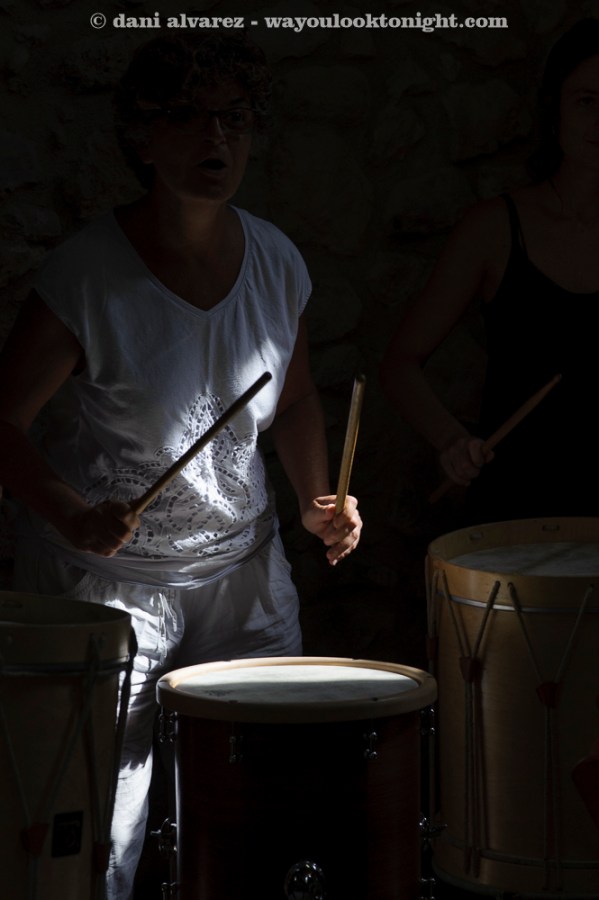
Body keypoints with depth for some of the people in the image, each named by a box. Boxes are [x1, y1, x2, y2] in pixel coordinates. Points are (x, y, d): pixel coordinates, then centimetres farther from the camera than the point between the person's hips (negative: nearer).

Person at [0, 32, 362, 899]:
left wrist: (317, 500, 1)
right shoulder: (88, 274, -16)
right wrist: (71, 516, -26)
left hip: (243, 569, 5)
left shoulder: (275, 260, 0)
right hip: (107, 577, -5)